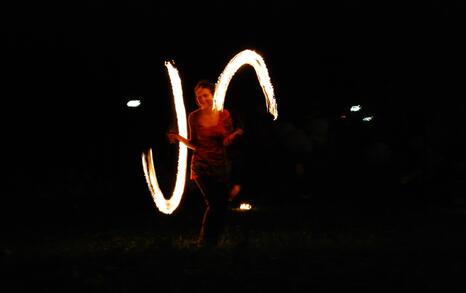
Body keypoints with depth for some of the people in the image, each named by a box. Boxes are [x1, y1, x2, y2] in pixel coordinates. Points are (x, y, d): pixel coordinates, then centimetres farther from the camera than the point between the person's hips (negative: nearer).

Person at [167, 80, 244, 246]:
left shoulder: (224, 115, -1)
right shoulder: (193, 117, -3)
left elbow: (227, 142, 1)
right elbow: (194, 144, 4)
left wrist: (234, 135, -19)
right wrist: (179, 138, -12)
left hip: (222, 165, 3)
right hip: (202, 166, -3)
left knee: (222, 206, 4)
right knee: (213, 204, -12)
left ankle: (213, 242, 22)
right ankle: (204, 242, 3)